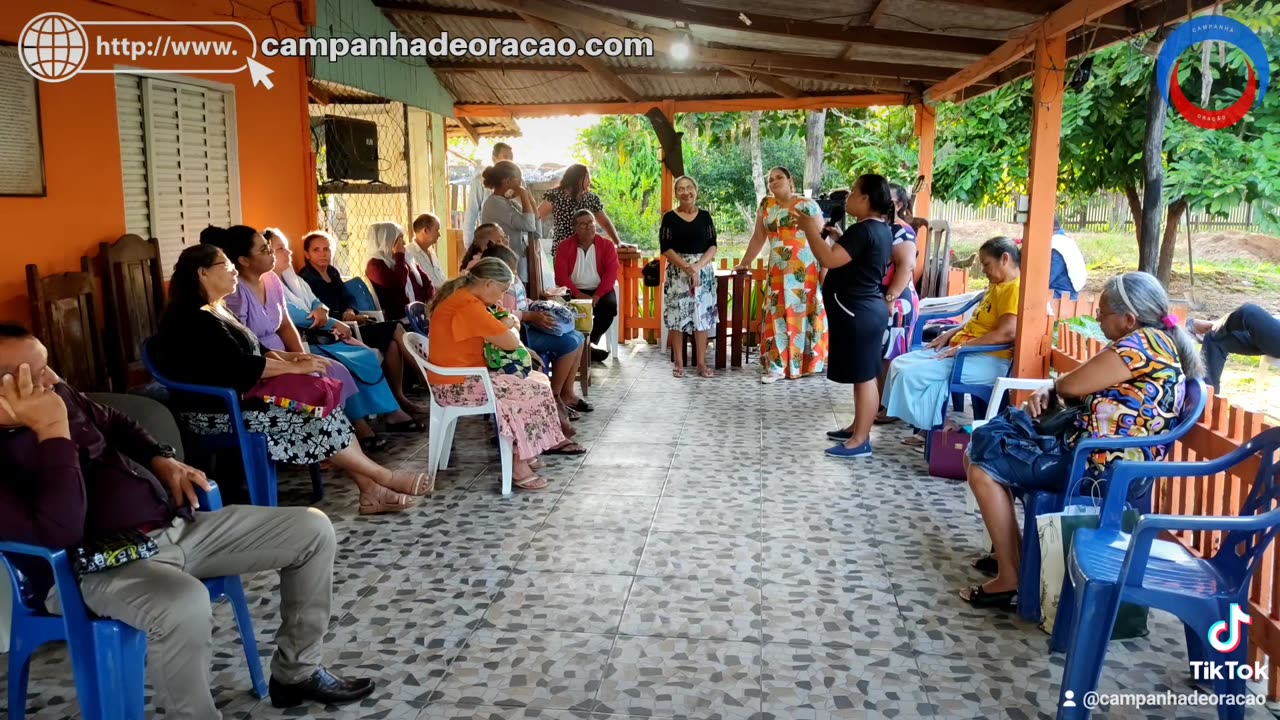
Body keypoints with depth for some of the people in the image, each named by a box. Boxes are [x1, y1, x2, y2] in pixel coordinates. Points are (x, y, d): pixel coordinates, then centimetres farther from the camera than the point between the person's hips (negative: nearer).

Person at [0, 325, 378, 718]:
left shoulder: (58, 395, 6)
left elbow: (115, 424, 27)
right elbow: (59, 534, -30)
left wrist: (162, 460, 10)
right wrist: (52, 431, -28)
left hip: (175, 526, 9)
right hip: (95, 567, -8)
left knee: (313, 529, 3)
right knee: (185, 603, -44)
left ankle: (297, 672, 16)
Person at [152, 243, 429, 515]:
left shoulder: (217, 310, 16)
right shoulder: (193, 320, -17)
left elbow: (249, 352, 18)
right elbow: (240, 366, -24)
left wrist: (287, 356, 0)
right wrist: (294, 368, -18)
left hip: (238, 399, 10)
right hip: (217, 413, -10)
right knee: (317, 417, -17)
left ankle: (369, 490, -12)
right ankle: (385, 478, -6)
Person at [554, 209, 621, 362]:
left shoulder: (607, 245, 5)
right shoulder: (565, 246, 5)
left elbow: (611, 273, -6)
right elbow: (561, 275, -6)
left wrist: (597, 296, -21)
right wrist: (578, 294, -21)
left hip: (599, 291, 1)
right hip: (573, 291, 0)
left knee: (609, 306, -30)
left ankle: (589, 343, -12)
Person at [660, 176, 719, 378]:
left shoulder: (705, 216, 6)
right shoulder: (669, 217, 0)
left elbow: (713, 246, 2)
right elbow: (666, 249, -6)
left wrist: (697, 266, -14)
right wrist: (686, 267, -16)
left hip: (704, 271, 2)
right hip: (677, 272, -2)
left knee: (702, 316, 1)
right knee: (677, 316, -2)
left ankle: (701, 363, 8)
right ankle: (679, 363, 7)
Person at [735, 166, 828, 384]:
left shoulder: (808, 205, -3)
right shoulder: (766, 205, 8)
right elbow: (758, 238, 14)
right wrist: (745, 263, 13)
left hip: (807, 271, -3)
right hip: (778, 272, 3)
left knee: (807, 314, 2)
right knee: (778, 315, 0)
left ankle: (811, 361, 16)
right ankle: (776, 366, 3)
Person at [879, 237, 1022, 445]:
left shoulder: (1015, 289, -14)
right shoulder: (997, 286, 18)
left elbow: (1008, 332, -26)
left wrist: (962, 347, -22)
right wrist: (950, 334, 10)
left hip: (987, 360, -11)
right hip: (962, 350, 11)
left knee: (911, 374, -20)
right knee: (900, 364, 4)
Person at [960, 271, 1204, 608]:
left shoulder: (1144, 342, -17)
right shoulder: (1150, 341, 15)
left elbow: (1071, 385, -17)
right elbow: (1089, 387, 20)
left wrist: (1057, 384, 7)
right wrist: (1048, 394, 1)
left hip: (1100, 468, -11)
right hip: (1089, 453, 11)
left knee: (984, 467, -10)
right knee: (989, 437, 17)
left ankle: (1009, 578, -4)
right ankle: (1011, 552, 21)